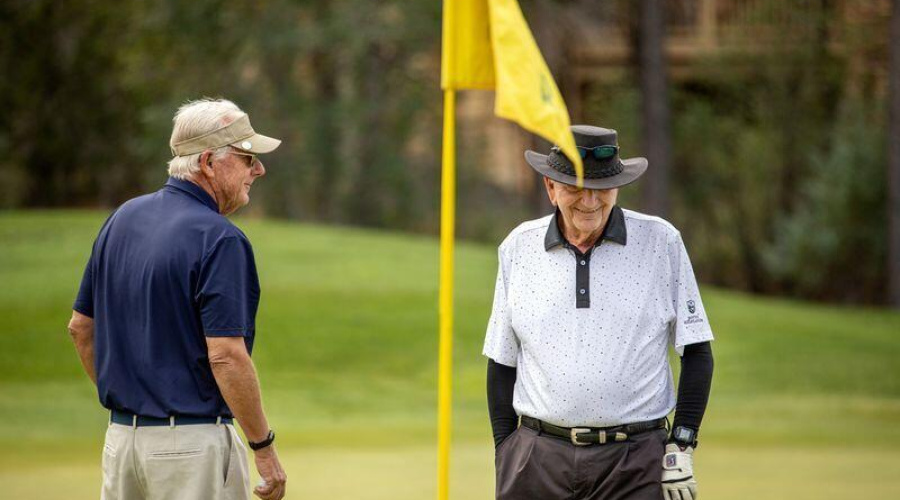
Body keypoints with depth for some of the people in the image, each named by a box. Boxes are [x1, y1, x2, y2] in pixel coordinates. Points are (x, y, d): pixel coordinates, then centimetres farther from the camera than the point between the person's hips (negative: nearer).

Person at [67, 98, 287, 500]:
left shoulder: (123, 219, 9)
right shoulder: (220, 240, -15)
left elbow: (80, 327, 14)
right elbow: (225, 355, -21)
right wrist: (264, 447, -13)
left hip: (121, 436, 7)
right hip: (192, 443, -7)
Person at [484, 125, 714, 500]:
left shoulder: (661, 242, 2)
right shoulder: (519, 247, 8)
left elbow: (697, 353, 5)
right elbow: (502, 362, 13)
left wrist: (681, 448, -3)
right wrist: (504, 459, 7)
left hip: (635, 464, -2)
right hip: (538, 456, 2)